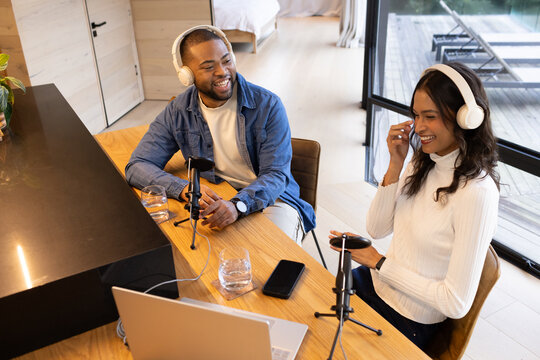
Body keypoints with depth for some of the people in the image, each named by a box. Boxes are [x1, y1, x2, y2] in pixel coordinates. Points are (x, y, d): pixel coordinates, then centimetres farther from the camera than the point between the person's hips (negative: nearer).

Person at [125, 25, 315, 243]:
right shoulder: (178, 113, -3)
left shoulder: (268, 105, -11)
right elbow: (136, 167, -6)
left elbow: (275, 175, -16)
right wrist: (185, 189, -26)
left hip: (272, 199, -2)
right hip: (216, 201, 3)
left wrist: (237, 205, -37)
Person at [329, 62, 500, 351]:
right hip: (377, 282, 6)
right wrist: (395, 165, -12)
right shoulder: (422, 164, -3)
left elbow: (456, 304, -23)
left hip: (408, 322, -6)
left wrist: (380, 263, -15)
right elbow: (376, 229, 0)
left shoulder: (477, 192, -27)